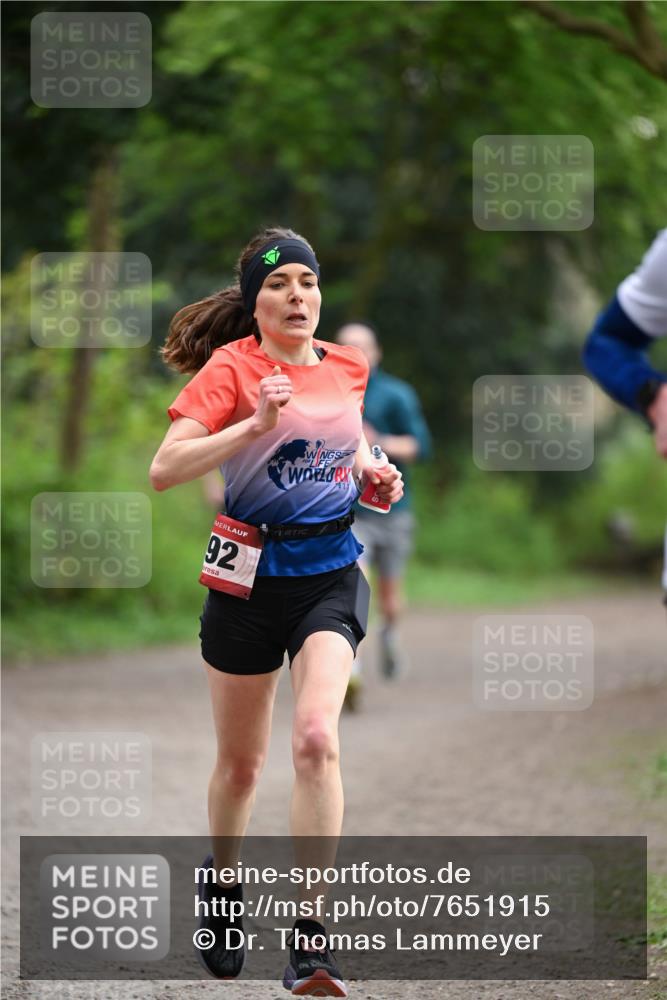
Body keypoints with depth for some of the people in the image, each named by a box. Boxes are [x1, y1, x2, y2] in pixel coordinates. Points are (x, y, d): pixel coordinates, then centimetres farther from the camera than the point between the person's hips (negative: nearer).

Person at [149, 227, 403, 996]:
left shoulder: (348, 368, 6)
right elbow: (164, 470, -19)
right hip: (250, 576, -2)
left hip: (331, 573, 2)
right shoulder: (231, 366, -9)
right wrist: (254, 424, -28)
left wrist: (373, 475, 6)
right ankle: (222, 881, 42)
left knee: (316, 738, -19)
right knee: (240, 761, 11)